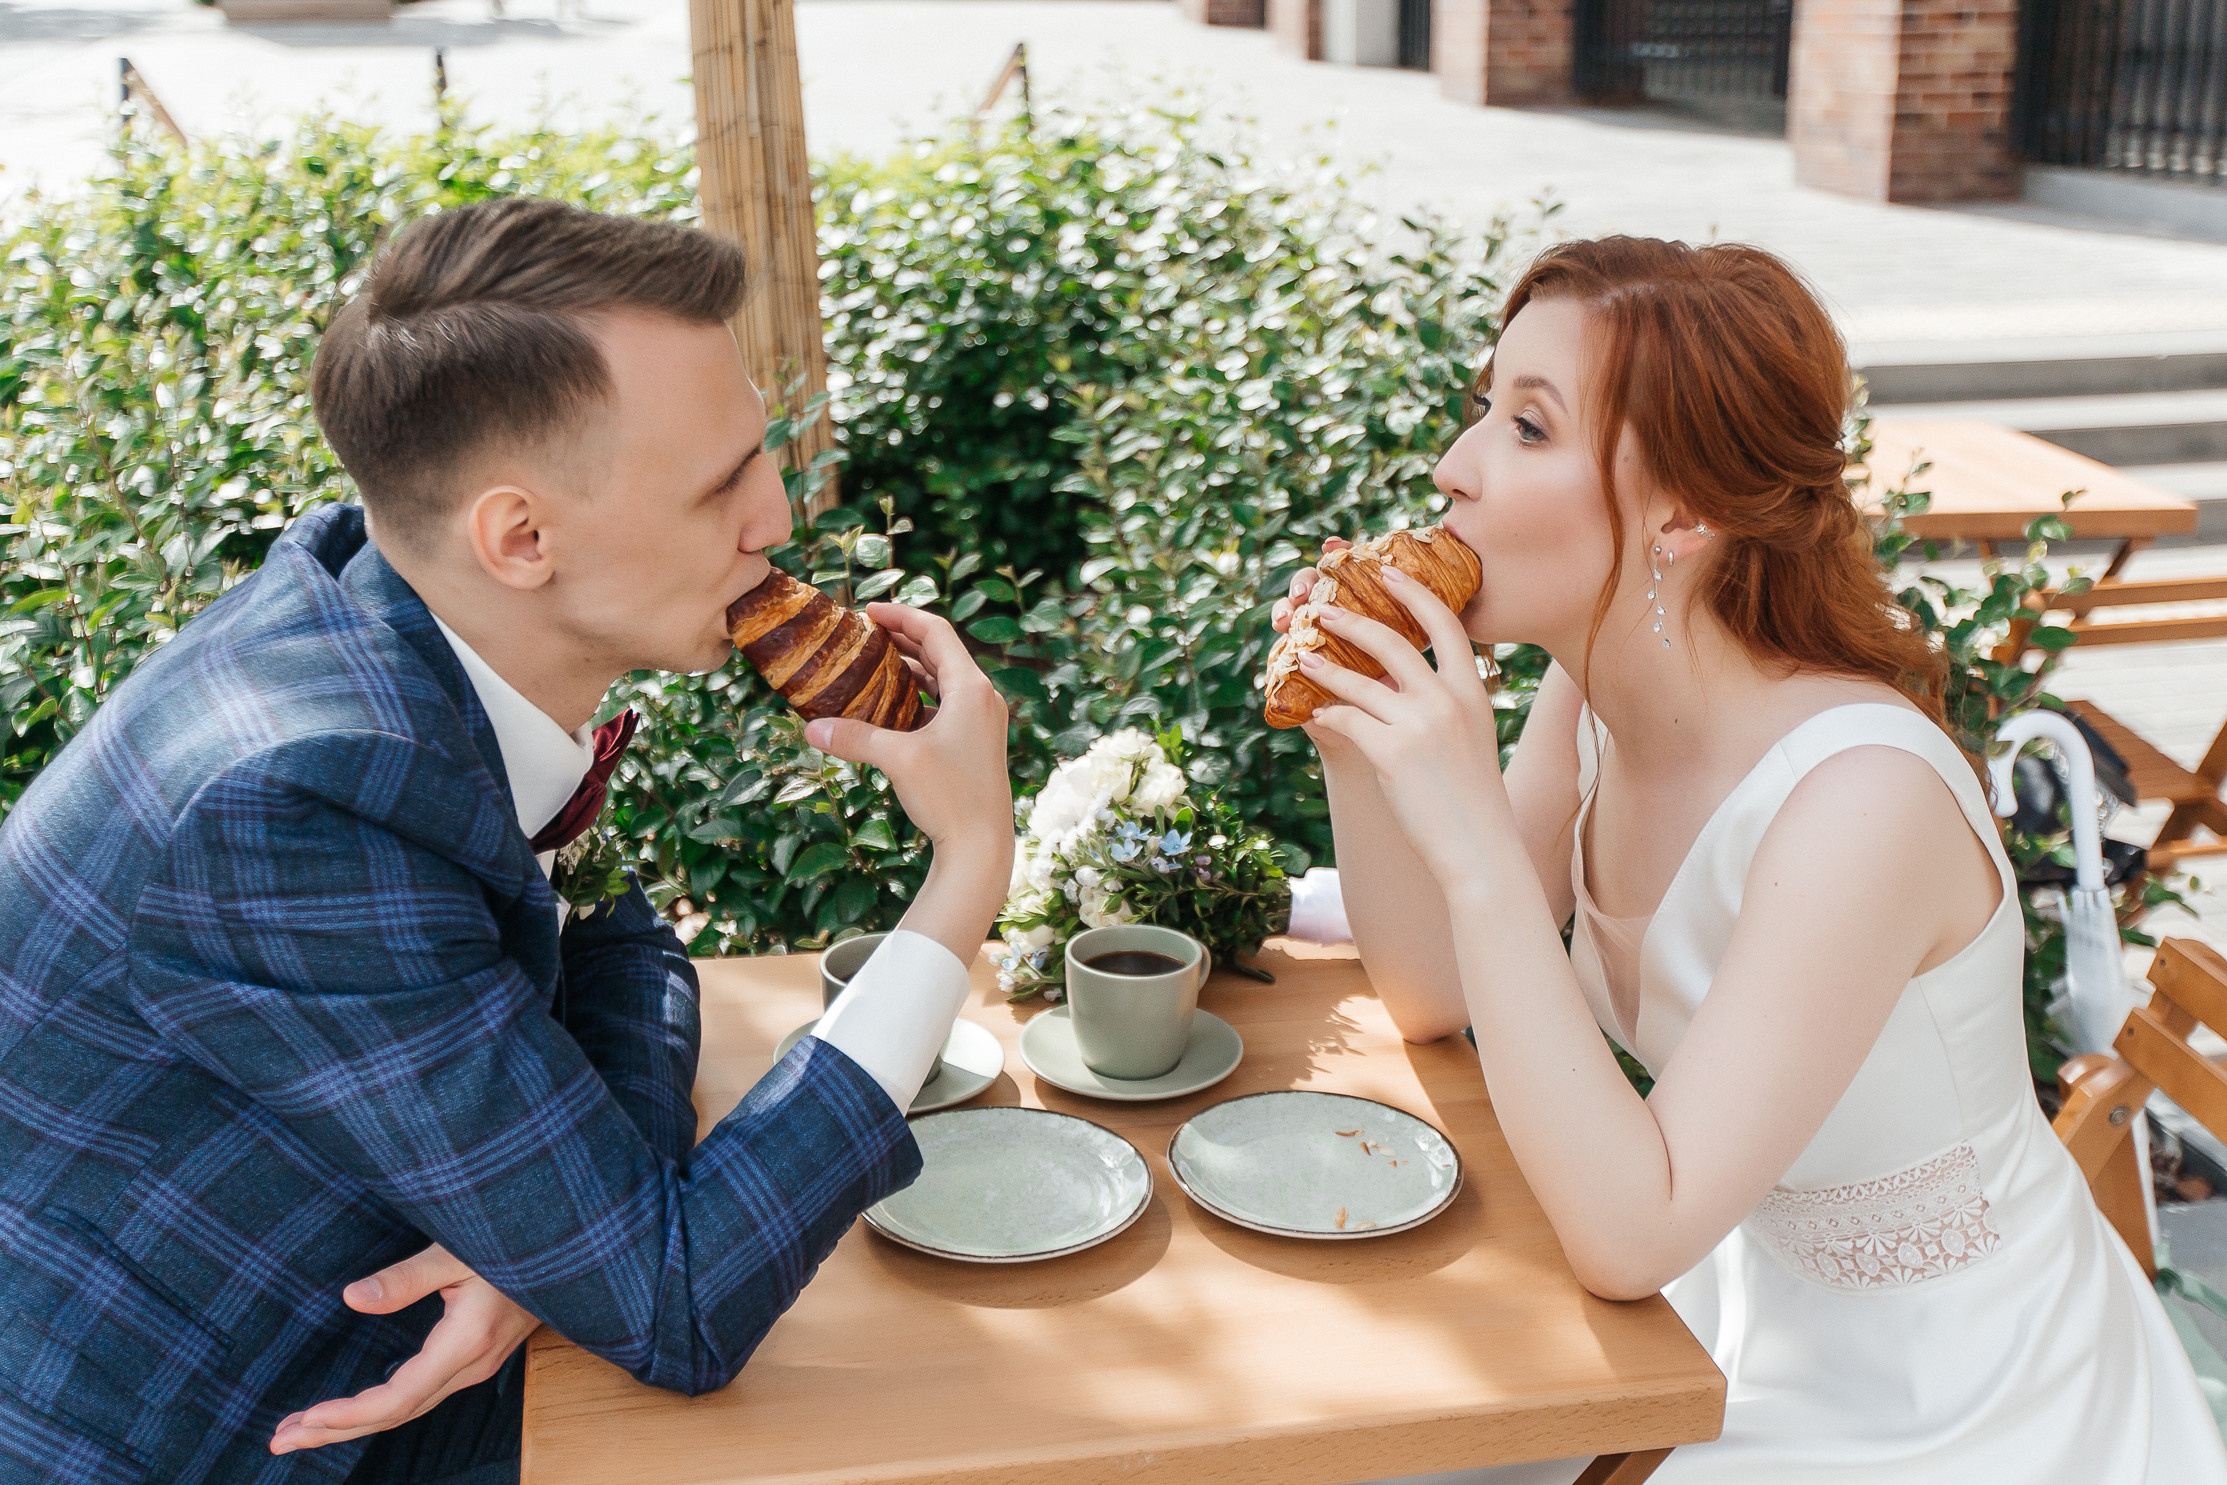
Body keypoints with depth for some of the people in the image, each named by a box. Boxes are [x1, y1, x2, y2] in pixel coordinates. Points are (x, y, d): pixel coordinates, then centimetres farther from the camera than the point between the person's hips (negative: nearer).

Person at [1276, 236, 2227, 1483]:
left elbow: (1626, 1237, -32)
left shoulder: (1864, 800, -32)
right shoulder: (1597, 698, -9)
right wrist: (1355, 747, -15)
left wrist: (1475, 839, -37)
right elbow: (1433, 994, 1)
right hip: (1748, 1308, 6)